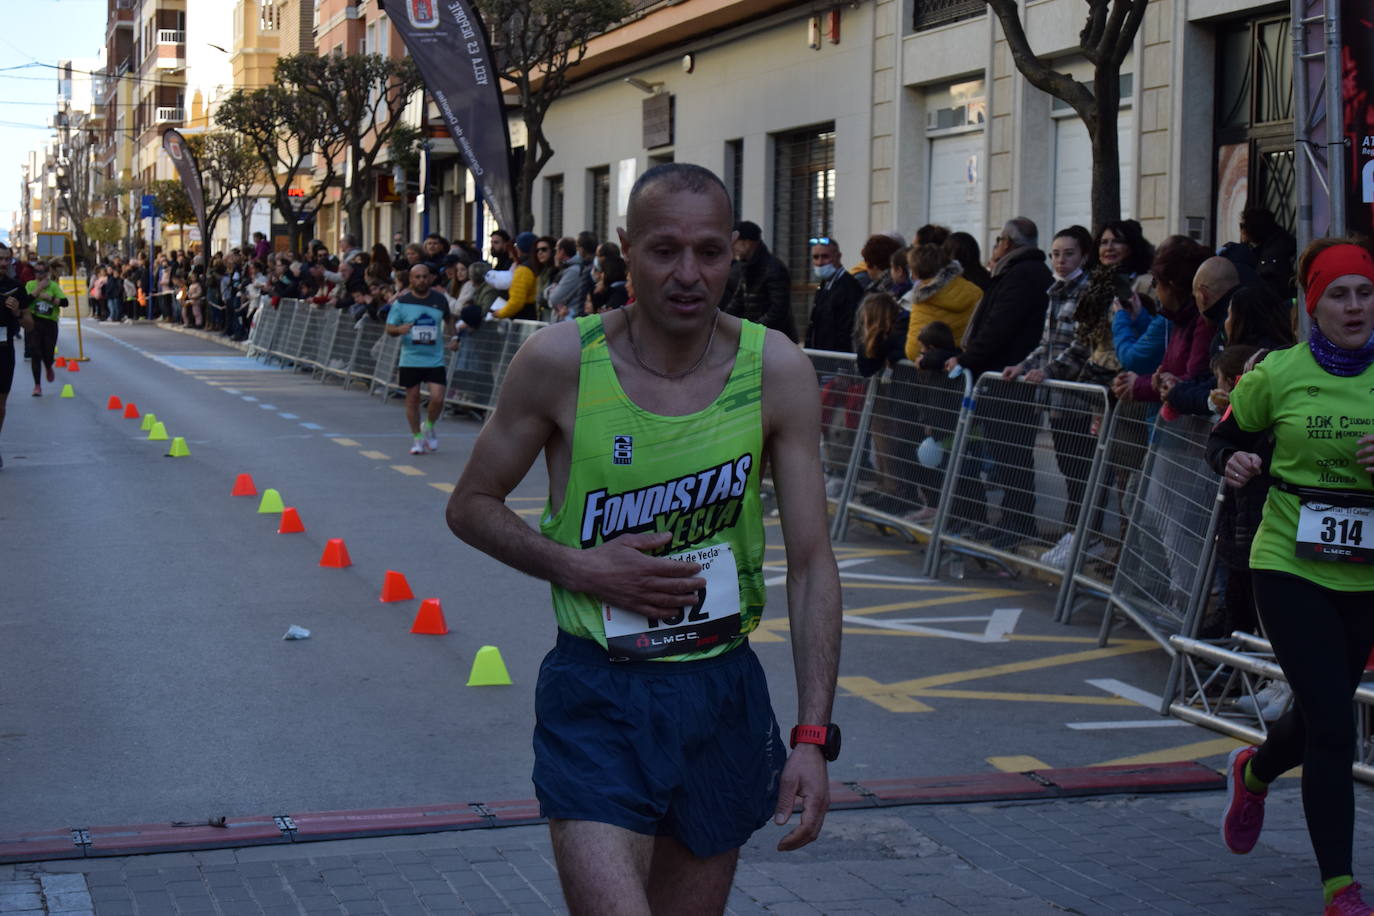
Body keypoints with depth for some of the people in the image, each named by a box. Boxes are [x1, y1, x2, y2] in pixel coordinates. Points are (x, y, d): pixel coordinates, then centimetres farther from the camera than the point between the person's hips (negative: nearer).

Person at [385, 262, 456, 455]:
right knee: (412, 398, 5)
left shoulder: (440, 299, 2)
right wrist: (399, 330, -22)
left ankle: (429, 427, 20)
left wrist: (451, 337, 7)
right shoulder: (401, 302, -4)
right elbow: (389, 328, 0)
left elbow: (448, 318, 21)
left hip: (435, 359, 1)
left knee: (437, 398, -9)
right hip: (410, 359, -1)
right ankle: (417, 438, 21)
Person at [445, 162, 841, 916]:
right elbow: (470, 506, 3)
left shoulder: (778, 373, -5)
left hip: (725, 693, 3)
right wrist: (577, 566, -14)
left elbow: (811, 562, -3)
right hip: (596, 694, -3)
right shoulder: (561, 361, -10)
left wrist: (813, 736, -9)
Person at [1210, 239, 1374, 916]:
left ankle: (1252, 773, 52)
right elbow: (1230, 437, 10)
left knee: (1320, 718, 18)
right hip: (1290, 564, -3)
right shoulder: (1276, 374, -4)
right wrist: (1235, 463, -12)